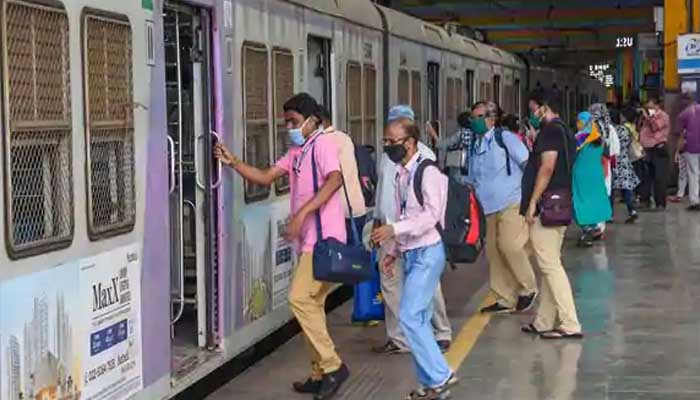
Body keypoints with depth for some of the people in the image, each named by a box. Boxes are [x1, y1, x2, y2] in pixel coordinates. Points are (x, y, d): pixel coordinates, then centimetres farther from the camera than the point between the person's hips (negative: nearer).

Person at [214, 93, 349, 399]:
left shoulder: (322, 143, -10)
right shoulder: (296, 152, 20)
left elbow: (335, 179, -27)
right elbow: (265, 177, 17)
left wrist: (302, 212, -33)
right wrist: (232, 162, 4)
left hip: (324, 238, -10)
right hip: (309, 240, 10)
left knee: (300, 299, -15)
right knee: (310, 304, 11)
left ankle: (332, 366, -9)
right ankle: (320, 375, 17)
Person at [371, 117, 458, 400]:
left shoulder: (427, 172, -13)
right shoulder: (401, 174, 14)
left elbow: (431, 215, -21)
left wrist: (394, 230, -26)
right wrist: (394, 251, 16)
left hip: (427, 252, -9)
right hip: (410, 254, 9)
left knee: (410, 317, -14)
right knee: (419, 320, 10)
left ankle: (439, 376, -5)